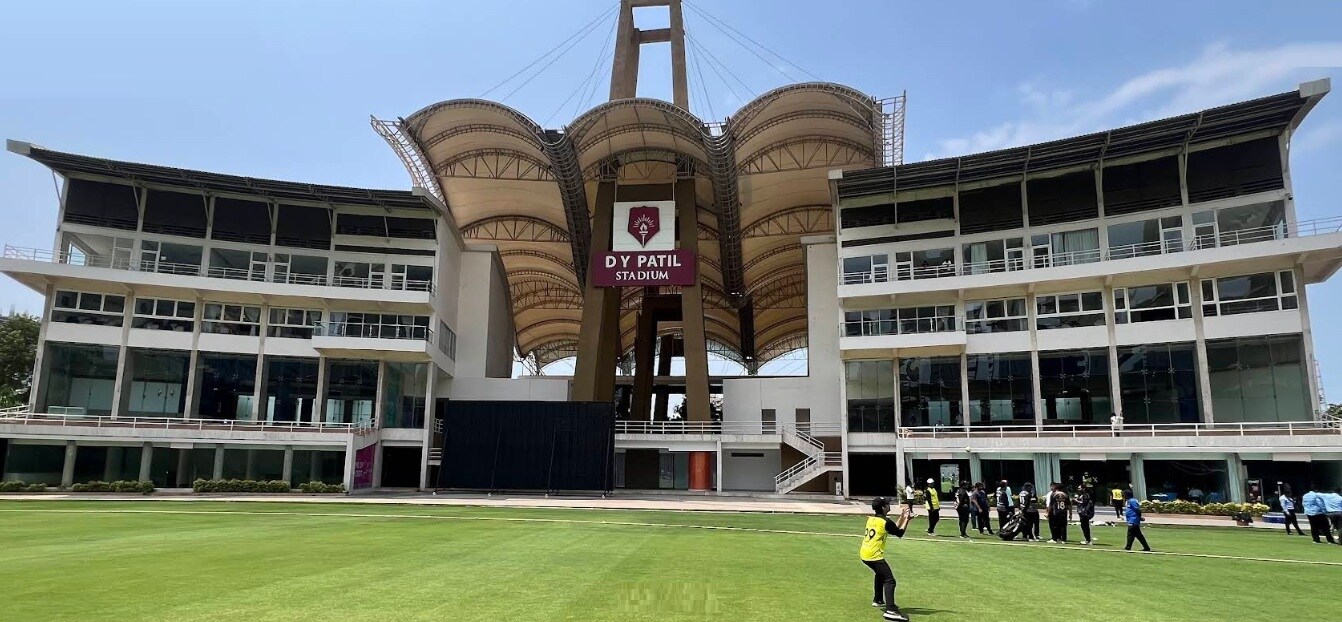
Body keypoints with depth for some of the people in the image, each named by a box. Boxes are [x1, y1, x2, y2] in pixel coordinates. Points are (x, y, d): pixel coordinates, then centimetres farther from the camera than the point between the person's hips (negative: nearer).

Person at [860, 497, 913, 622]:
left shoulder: (871, 519, 13)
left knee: (880, 574, 33)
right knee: (889, 581, -13)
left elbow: (894, 528, 21)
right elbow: (900, 533, 2)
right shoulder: (886, 521, -12)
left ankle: (878, 600, 44)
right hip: (874, 555, -9)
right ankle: (891, 610, -28)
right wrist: (906, 519, 10)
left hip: (864, 554, 9)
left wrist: (902, 516, 20)